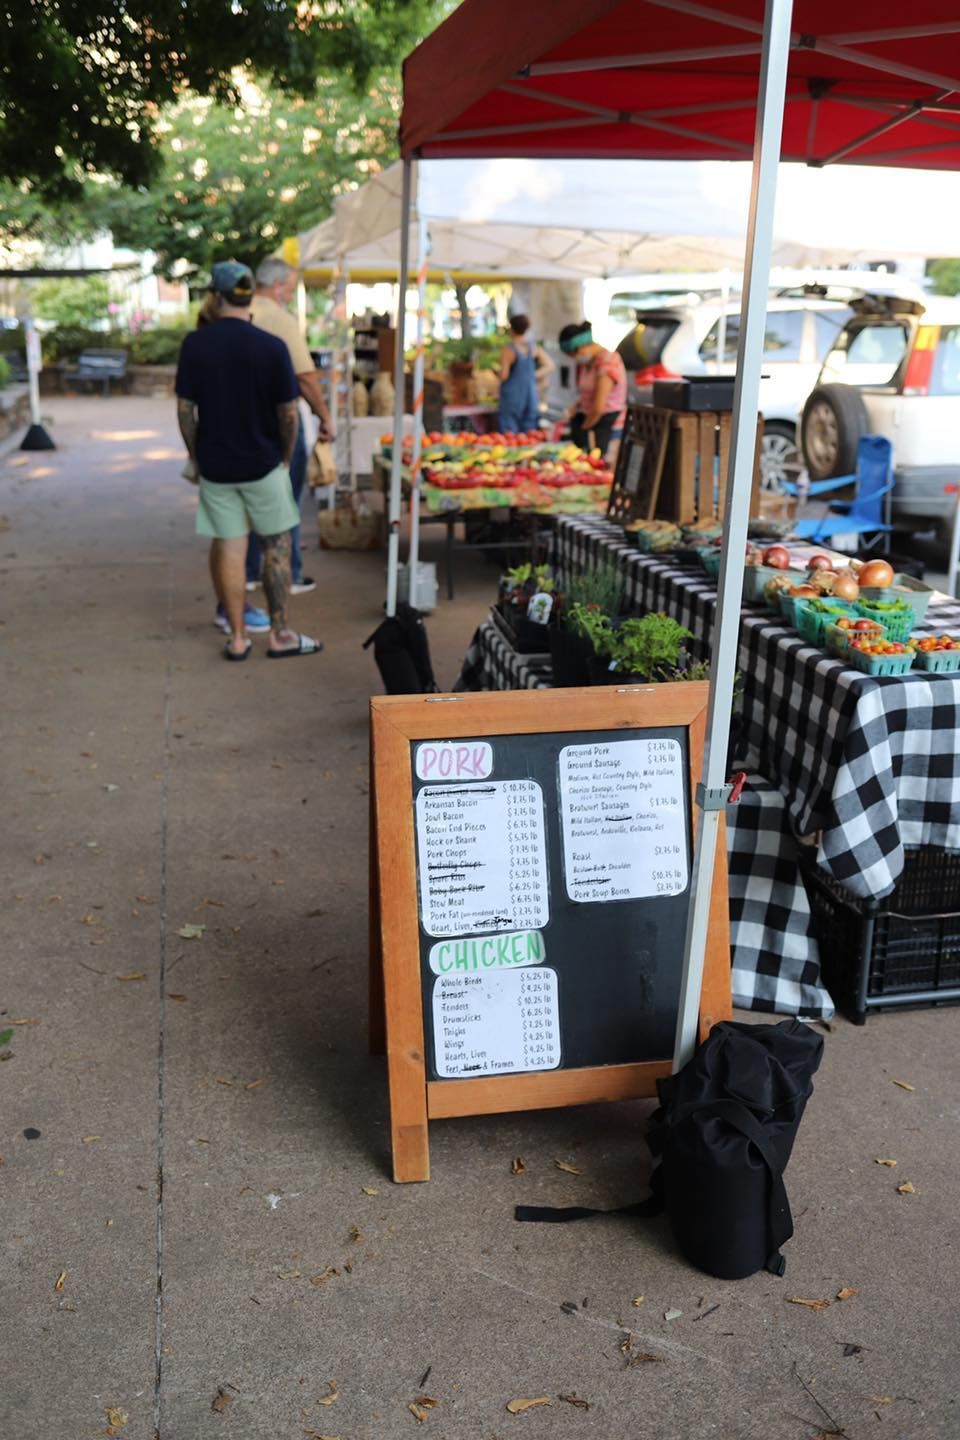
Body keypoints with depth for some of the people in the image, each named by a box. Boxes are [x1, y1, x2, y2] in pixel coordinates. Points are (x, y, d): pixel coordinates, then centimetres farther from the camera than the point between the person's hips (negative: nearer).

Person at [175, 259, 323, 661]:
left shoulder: (195, 344, -6)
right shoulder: (272, 347, -11)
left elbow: (185, 409, -2)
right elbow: (288, 413, -9)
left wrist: (195, 457, 11)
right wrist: (286, 458, 6)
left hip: (214, 465, 2)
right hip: (262, 462, -2)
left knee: (228, 548, 8)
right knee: (277, 545, 10)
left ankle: (237, 638, 14)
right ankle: (280, 634, 13)